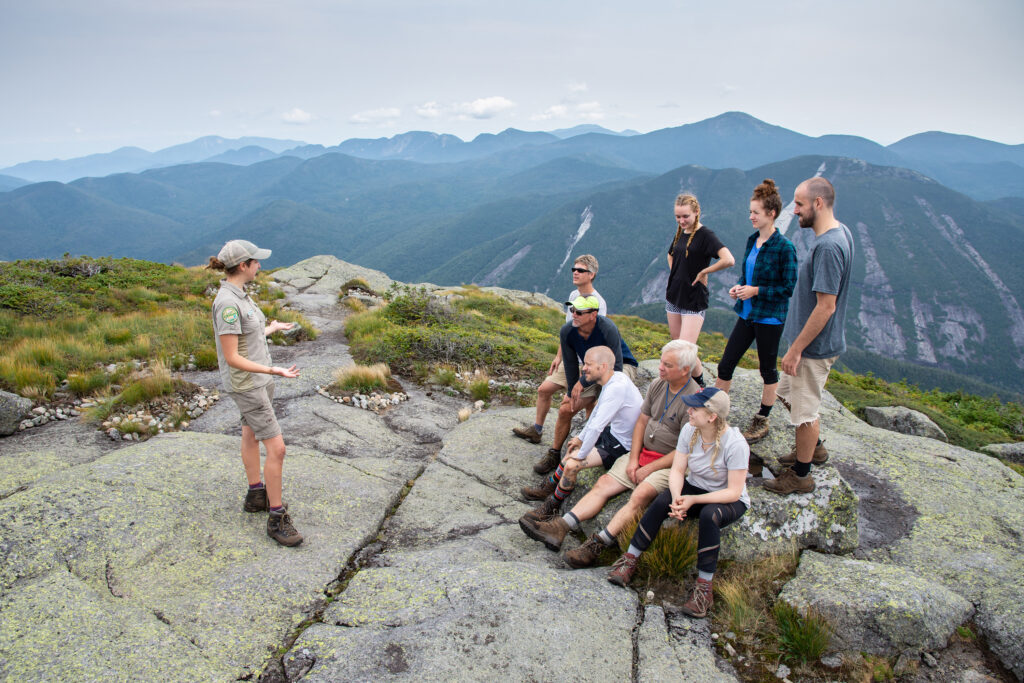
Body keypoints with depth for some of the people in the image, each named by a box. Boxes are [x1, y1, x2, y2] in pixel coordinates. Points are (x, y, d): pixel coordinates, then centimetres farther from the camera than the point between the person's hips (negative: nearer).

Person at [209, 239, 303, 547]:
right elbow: (232, 357, -25)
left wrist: (272, 328, 29)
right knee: (276, 448, -7)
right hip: (246, 385, -10)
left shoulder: (239, 295, 3)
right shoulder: (227, 304, -26)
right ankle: (277, 518, 5)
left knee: (251, 436, 22)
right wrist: (273, 371, -32)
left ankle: (256, 495, 39)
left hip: (260, 376, 10)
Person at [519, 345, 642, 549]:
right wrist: (581, 437, 16)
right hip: (612, 431, 10)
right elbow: (597, 411, 15)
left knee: (572, 465, -15)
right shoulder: (613, 378, 1)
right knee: (572, 450, 15)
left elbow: (596, 426, -28)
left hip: (622, 444, -10)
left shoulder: (617, 387, -29)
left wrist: (581, 454, -17)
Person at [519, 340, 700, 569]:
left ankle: (597, 544, -38)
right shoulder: (657, 385, 5)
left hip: (671, 463, -7)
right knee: (604, 483, -10)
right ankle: (560, 527, -21)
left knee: (640, 495, -32)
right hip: (643, 452, 7)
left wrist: (649, 469, -14)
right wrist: (633, 460, -1)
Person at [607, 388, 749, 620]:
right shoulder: (690, 430, -10)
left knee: (709, 515, -37)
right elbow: (677, 470, -9)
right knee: (662, 501, -26)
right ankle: (631, 559, -14)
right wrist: (677, 498, -29)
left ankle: (704, 586, -26)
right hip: (695, 487, 4)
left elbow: (734, 492, -24)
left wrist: (693, 500, -31)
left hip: (730, 502, -4)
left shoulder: (735, 444, -26)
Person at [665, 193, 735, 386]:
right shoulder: (680, 233, 8)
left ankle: (700, 386, 11)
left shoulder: (705, 235, -14)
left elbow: (729, 260, -29)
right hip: (673, 297, 8)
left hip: (694, 300, -8)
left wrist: (704, 272, -16)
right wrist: (675, 275, 13)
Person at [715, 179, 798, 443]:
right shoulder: (752, 240, 6)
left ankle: (762, 421, 25)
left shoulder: (784, 248, -16)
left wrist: (756, 290, -20)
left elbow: (789, 288, -15)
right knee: (726, 364, 7)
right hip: (747, 314, 7)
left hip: (770, 317, -7)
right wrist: (738, 286, -1)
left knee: (768, 369, 10)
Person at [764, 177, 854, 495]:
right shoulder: (841, 232, 5)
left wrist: (795, 349, -21)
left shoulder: (828, 246, -27)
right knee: (789, 392, 25)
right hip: (819, 342, 10)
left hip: (815, 346, -10)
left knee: (803, 410, 5)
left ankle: (800, 475, 22)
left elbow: (826, 306, -27)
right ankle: (814, 447, 44)